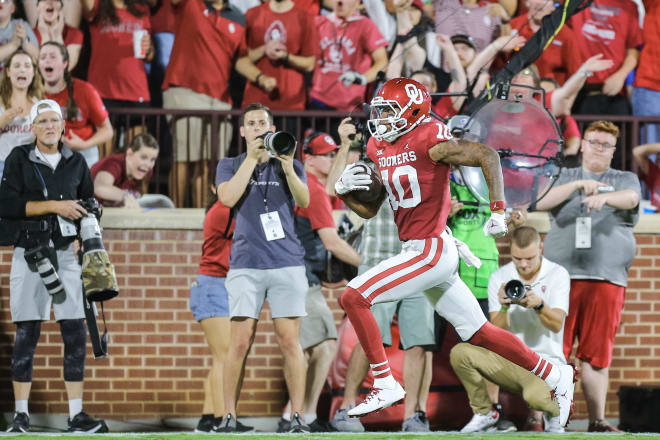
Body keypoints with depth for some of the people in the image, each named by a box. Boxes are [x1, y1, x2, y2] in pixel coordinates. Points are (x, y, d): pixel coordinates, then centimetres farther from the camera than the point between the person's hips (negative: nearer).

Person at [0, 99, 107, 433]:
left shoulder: (76, 162, 11)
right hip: (29, 253, -3)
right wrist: (54, 206, -15)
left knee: (76, 334, -3)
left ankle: (77, 415, 0)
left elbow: (88, 208, 19)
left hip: (65, 254, 3)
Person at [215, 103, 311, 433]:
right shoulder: (230, 165, 13)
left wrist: (287, 166, -16)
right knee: (240, 342, -7)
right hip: (246, 265, -1)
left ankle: (297, 416, -2)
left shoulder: (290, 167, 14)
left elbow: (304, 201, -3)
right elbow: (228, 198, -7)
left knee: (290, 341, -4)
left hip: (287, 263, 1)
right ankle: (229, 416, -3)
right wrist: (252, 158, -6)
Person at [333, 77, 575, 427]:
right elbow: (369, 209, 18)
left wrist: (498, 212, -19)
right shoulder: (378, 148, 12)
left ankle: (385, 384, -7)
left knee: (353, 297, -14)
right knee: (478, 334, 14)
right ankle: (555, 376, 24)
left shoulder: (429, 141, -14)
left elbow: (487, 156, -16)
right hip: (417, 252, 9)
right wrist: (345, 190, -2)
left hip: (430, 251, -9)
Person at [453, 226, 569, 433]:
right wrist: (504, 307, -24)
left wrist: (539, 305, -31)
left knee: (535, 396, -37)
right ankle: (484, 412, 0)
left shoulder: (557, 274, -4)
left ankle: (553, 412, 4)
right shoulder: (499, 278, 1)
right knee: (460, 353, -22)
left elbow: (556, 324, -12)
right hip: (508, 360, 3)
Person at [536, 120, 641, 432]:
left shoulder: (625, 180, 17)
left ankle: (597, 420, 5)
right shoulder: (564, 178, 18)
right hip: (562, 275, 0)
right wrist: (578, 185, -11)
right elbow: (540, 203, 0)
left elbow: (630, 199, -7)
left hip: (607, 278, 0)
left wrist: (604, 197, -28)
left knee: (597, 354, 0)